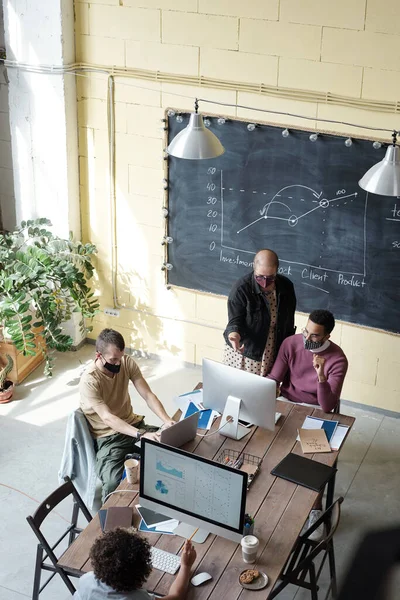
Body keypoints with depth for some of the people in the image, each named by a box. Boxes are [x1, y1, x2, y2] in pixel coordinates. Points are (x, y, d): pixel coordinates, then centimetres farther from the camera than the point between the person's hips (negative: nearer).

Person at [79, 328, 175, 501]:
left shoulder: (127, 362, -6)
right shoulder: (89, 381, -23)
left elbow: (148, 395, -8)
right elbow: (107, 418, -30)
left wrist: (166, 420, -26)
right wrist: (141, 435, -42)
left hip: (133, 424, 6)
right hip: (108, 437, -6)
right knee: (114, 484, -32)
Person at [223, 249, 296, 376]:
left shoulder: (286, 287, -4)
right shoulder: (241, 289, -18)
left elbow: (289, 322, 8)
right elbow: (235, 320, -14)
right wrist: (233, 333, -37)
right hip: (243, 355, -3)